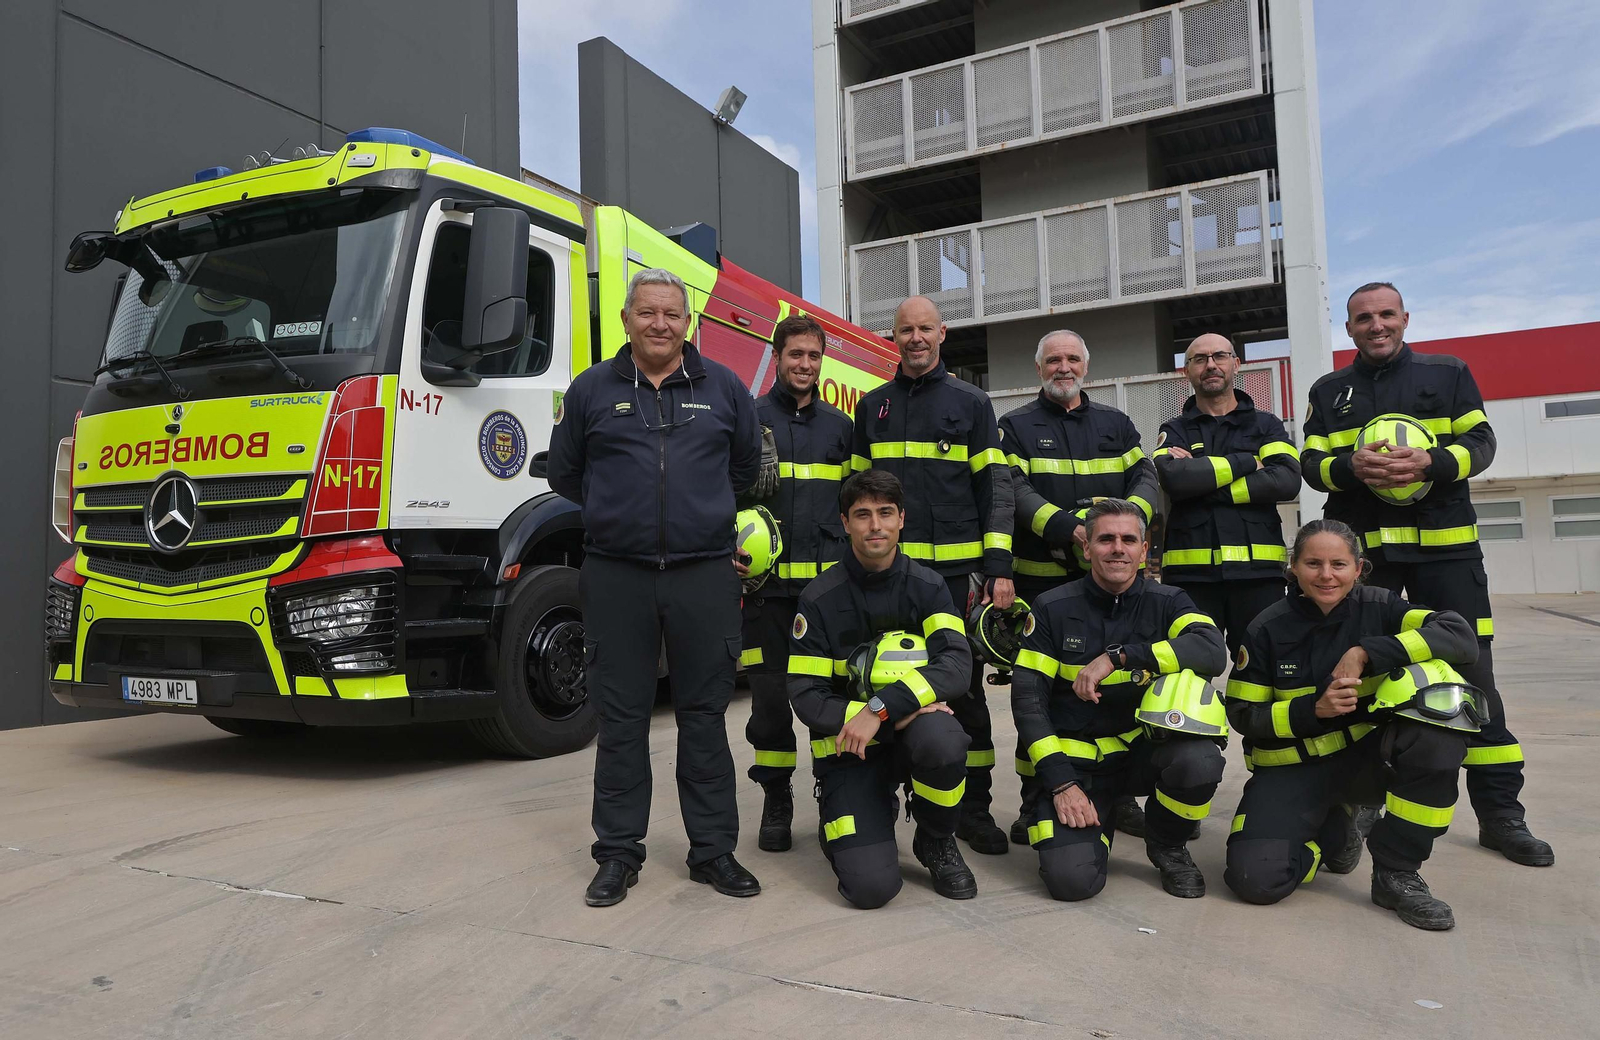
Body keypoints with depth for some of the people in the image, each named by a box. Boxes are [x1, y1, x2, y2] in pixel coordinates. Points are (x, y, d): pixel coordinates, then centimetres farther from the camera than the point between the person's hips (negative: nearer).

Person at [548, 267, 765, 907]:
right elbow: (564, 473, 16)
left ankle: (713, 850, 16)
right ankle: (618, 854, 17)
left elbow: (746, 465, 20)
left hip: (705, 573, 0)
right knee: (620, 719, 5)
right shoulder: (591, 390, 8)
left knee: (704, 716, 6)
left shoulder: (723, 387, 10)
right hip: (616, 576, 0)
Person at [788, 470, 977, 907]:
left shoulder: (927, 586, -1)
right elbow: (806, 698, -12)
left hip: (911, 729, 2)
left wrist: (881, 708, -31)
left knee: (940, 739, -36)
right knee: (870, 886, -20)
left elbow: (956, 664, -17)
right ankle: (875, 814, 18)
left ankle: (937, 842, -4)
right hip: (849, 748, -1)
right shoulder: (820, 598, -7)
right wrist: (901, 714, -22)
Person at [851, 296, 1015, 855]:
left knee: (964, 688, 2)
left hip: (956, 572, -2)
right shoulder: (872, 406, 14)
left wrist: (998, 568, -8)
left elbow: (996, 487, 1)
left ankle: (973, 808, 13)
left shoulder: (971, 402, 6)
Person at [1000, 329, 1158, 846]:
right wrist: (1064, 528, -23)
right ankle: (1035, 803, 10)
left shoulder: (1116, 424, 18)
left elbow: (1144, 476, 9)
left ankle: (1120, 795, 20)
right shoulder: (1016, 427, 7)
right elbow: (1014, 490, -8)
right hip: (1042, 576, -3)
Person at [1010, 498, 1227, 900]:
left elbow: (1213, 652, -23)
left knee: (1201, 762, -32)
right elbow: (1027, 698, -6)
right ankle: (1094, 822, 16)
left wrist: (1117, 656, -31)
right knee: (1072, 878, -22)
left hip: (1143, 748, 1)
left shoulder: (1166, 603, -1)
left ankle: (1166, 844, 2)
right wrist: (1060, 783, -15)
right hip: (1074, 759, -1)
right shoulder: (1053, 609, -4)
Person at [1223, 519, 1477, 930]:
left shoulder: (1378, 607, -7)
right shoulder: (1268, 629, -8)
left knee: (1440, 735, -32)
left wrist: (1365, 653, -28)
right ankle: (1332, 831, 14)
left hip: (1363, 757, 1)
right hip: (1290, 769, 0)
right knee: (1254, 878, -23)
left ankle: (1396, 874, -13)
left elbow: (1462, 637, -22)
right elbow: (1243, 715, -4)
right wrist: (1313, 709, -20)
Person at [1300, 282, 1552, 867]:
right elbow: (1310, 464, 6)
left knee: (1472, 673, -2)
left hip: (1444, 545, -1)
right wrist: (1353, 467, -16)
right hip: (1361, 549, 1)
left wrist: (1431, 463, -18)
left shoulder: (1448, 373, 10)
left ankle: (1500, 813, 8)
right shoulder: (1329, 392, 13)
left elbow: (1481, 441, 3)